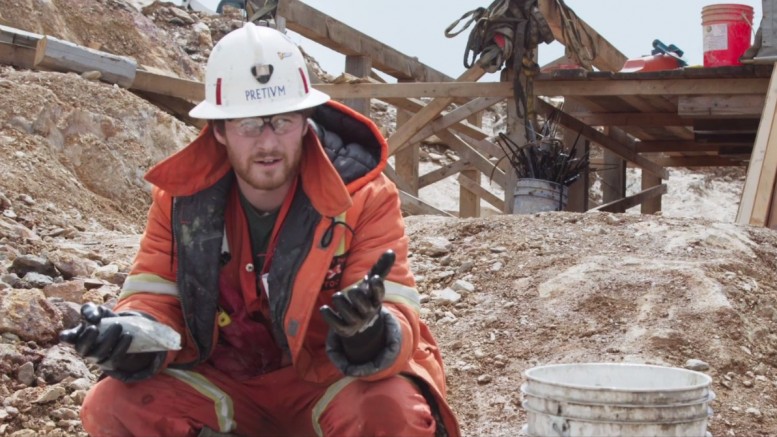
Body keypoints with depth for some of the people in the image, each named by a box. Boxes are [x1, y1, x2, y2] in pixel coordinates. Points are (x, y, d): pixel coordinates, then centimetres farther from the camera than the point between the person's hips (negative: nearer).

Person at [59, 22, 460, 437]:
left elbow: (394, 323, -25)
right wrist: (130, 337, -31)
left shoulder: (362, 194, -18)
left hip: (329, 381, -3)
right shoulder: (181, 193, -9)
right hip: (224, 380, 3)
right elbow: (155, 301, -6)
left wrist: (370, 333, -50)